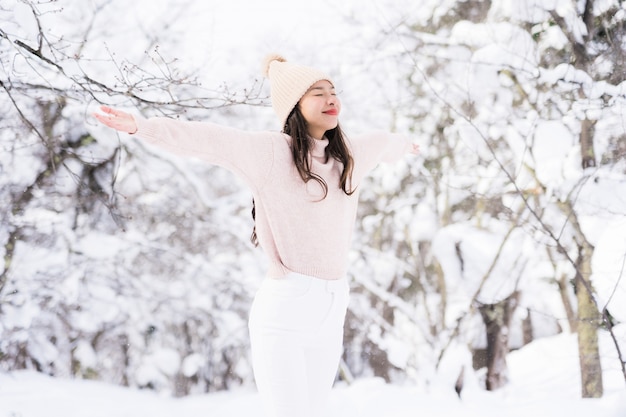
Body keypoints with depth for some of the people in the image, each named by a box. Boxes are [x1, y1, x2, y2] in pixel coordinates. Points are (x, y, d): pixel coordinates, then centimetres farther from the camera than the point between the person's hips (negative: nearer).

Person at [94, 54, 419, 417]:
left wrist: (404, 145, 57)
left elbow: (381, 142, 35)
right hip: (284, 308, -6)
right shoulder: (270, 152, -7)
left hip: (332, 312, 6)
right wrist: (140, 126, -33)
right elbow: (206, 140, -20)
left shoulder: (350, 156, 12)